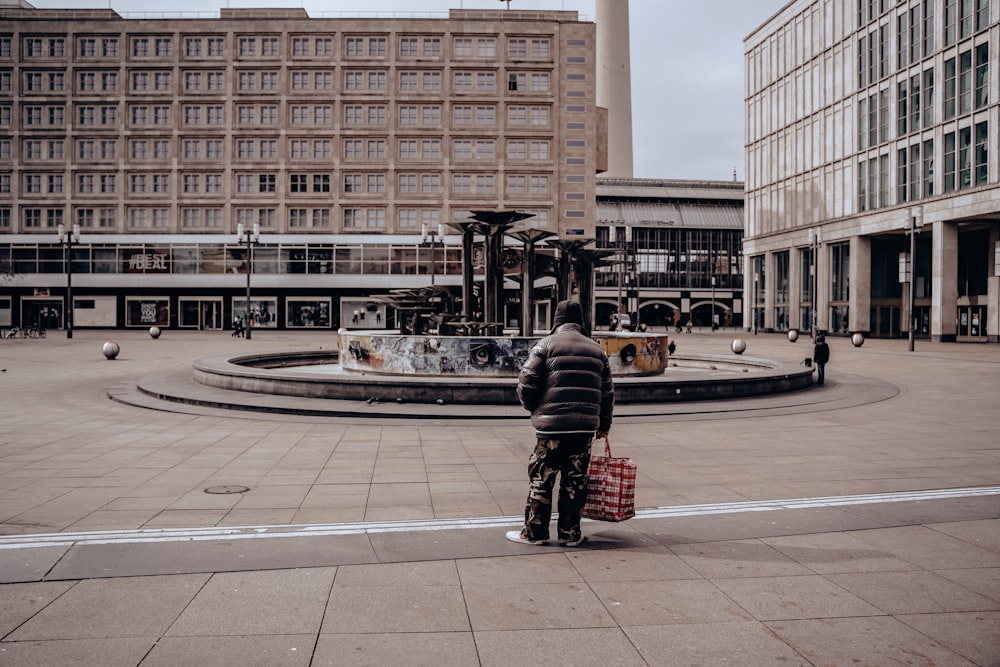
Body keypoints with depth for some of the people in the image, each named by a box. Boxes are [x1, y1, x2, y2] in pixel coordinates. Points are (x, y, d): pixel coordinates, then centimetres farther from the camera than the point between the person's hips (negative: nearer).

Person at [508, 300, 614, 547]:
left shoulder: (546, 345, -2)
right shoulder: (597, 350, 13)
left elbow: (526, 384, -7)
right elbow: (607, 392, 16)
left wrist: (533, 407, 13)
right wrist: (604, 424, 28)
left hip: (552, 425, -4)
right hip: (586, 427, 4)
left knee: (541, 479, 5)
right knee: (575, 481, 11)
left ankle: (534, 532, 11)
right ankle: (570, 532, 16)